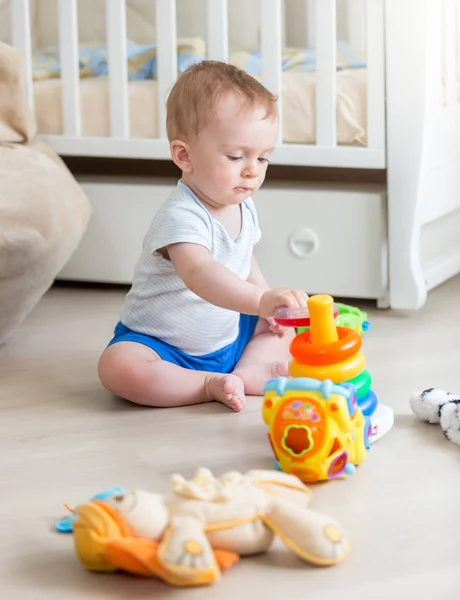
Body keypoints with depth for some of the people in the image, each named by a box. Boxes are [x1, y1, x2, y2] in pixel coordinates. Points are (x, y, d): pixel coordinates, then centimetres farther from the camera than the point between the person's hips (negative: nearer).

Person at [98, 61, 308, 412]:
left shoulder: (244, 209, 1)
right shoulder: (181, 217, -28)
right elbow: (199, 274, -47)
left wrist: (271, 305, 6)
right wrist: (262, 300, -60)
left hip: (227, 337, 8)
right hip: (163, 344, -8)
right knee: (119, 368, -34)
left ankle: (246, 372, -16)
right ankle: (211, 384, -29)